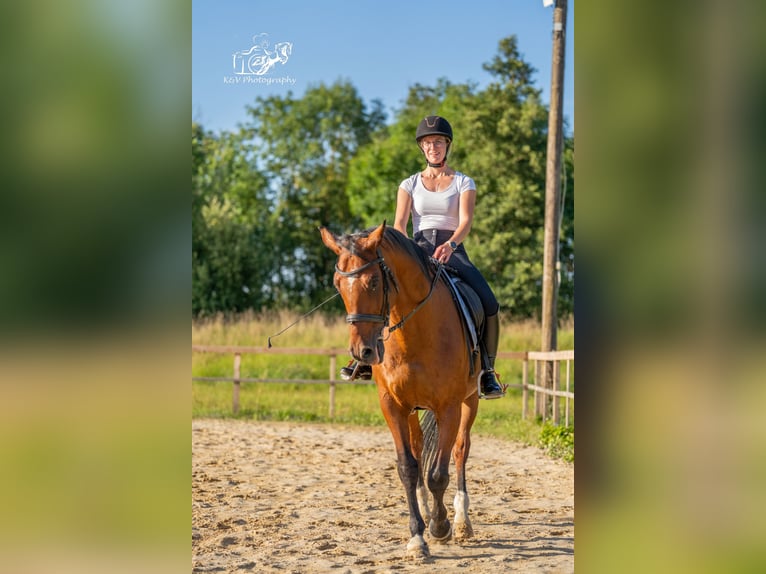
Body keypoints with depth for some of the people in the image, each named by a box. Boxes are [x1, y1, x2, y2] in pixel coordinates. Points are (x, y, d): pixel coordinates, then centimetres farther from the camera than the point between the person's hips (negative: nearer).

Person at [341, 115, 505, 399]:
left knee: (489, 304, -25)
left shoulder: (464, 183, 8)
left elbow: (466, 221, -8)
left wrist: (450, 244, -29)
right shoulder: (410, 184, 12)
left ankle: (487, 370, -12)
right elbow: (399, 224, 1)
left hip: (453, 252, -1)